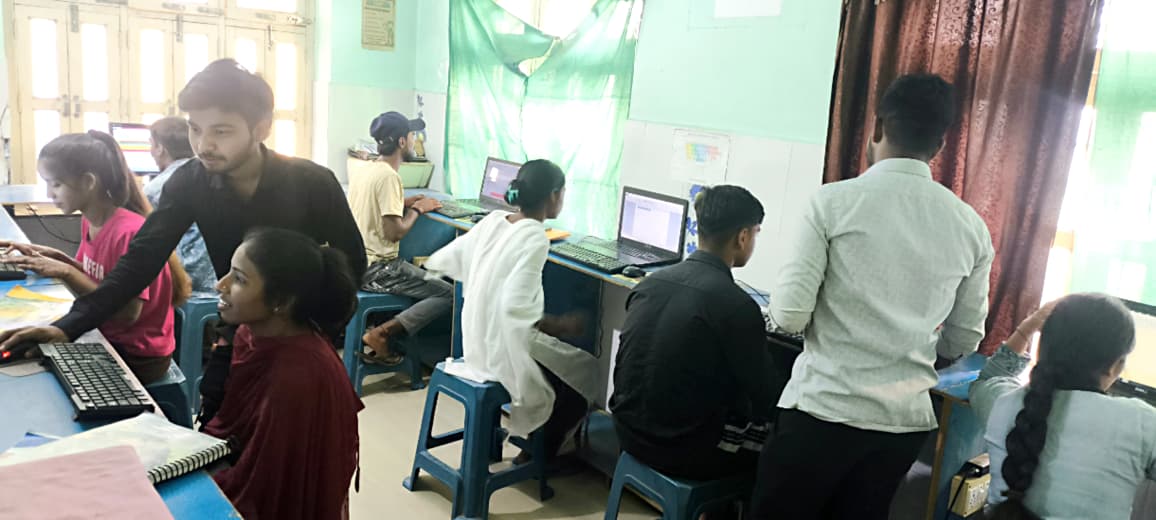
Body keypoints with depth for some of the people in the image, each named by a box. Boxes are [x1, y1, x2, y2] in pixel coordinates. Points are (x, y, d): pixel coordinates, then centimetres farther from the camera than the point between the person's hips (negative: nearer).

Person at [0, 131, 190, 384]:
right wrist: (55, 258, -5)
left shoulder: (130, 232, -24)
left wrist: (65, 272, -26)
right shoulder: (90, 221, 1)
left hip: (138, 355, -7)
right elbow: (91, 284, 9)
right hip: (106, 338, 7)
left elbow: (127, 315, -24)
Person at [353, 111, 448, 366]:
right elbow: (394, 232, -22)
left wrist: (408, 202, 13)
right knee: (450, 295, -7)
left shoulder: (361, 167, 7)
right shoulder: (389, 176, -18)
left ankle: (380, 332, 15)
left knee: (427, 272, 27)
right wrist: (417, 209, -6)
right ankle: (381, 334, -11)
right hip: (376, 269, -9)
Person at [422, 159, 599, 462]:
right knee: (586, 370, 15)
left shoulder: (493, 221, -1)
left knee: (569, 358, 27)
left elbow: (442, 261, 9)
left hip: (478, 344, 8)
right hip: (505, 351, -8)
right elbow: (515, 307, -31)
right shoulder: (534, 237, -22)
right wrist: (560, 326, -16)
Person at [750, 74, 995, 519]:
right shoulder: (971, 226, 3)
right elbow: (964, 341, 10)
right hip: (905, 419, 4)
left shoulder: (834, 201, -10)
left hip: (824, 409, -4)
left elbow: (789, 315, -14)